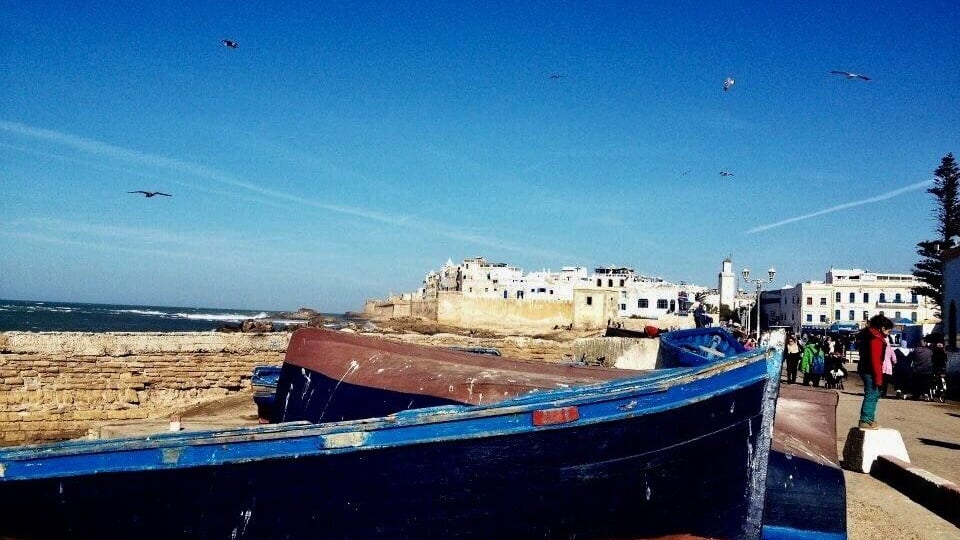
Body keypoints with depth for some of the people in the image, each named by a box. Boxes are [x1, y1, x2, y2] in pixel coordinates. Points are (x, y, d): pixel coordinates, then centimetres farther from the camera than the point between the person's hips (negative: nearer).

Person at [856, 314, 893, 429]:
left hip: (865, 369, 11)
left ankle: (869, 419, 23)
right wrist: (878, 377, -22)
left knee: (874, 394, 17)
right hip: (870, 371, -11)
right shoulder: (876, 338, -18)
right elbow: (875, 360, -23)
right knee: (871, 395, -5)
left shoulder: (870, 334, 15)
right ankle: (865, 421, -3)